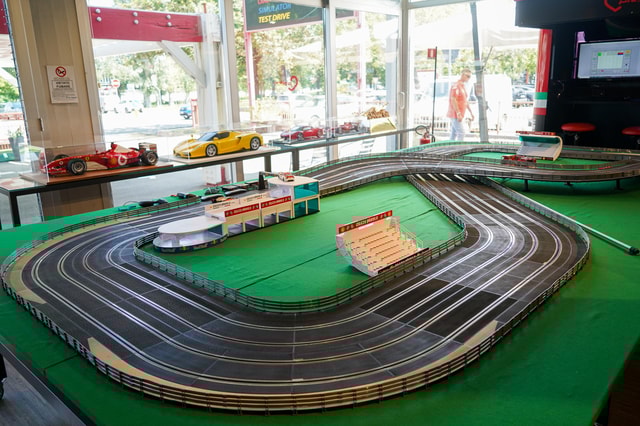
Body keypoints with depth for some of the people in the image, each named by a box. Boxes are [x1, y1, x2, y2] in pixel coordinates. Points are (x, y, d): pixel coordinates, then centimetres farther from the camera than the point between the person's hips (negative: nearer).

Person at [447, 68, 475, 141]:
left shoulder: (463, 86, 17)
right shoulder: (456, 86, -14)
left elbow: (466, 101, 23)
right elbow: (453, 100, -22)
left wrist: (471, 112, 19)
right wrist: (458, 114, -26)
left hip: (460, 115, 10)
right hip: (456, 115, -10)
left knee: (454, 134, 10)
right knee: (461, 133, -14)